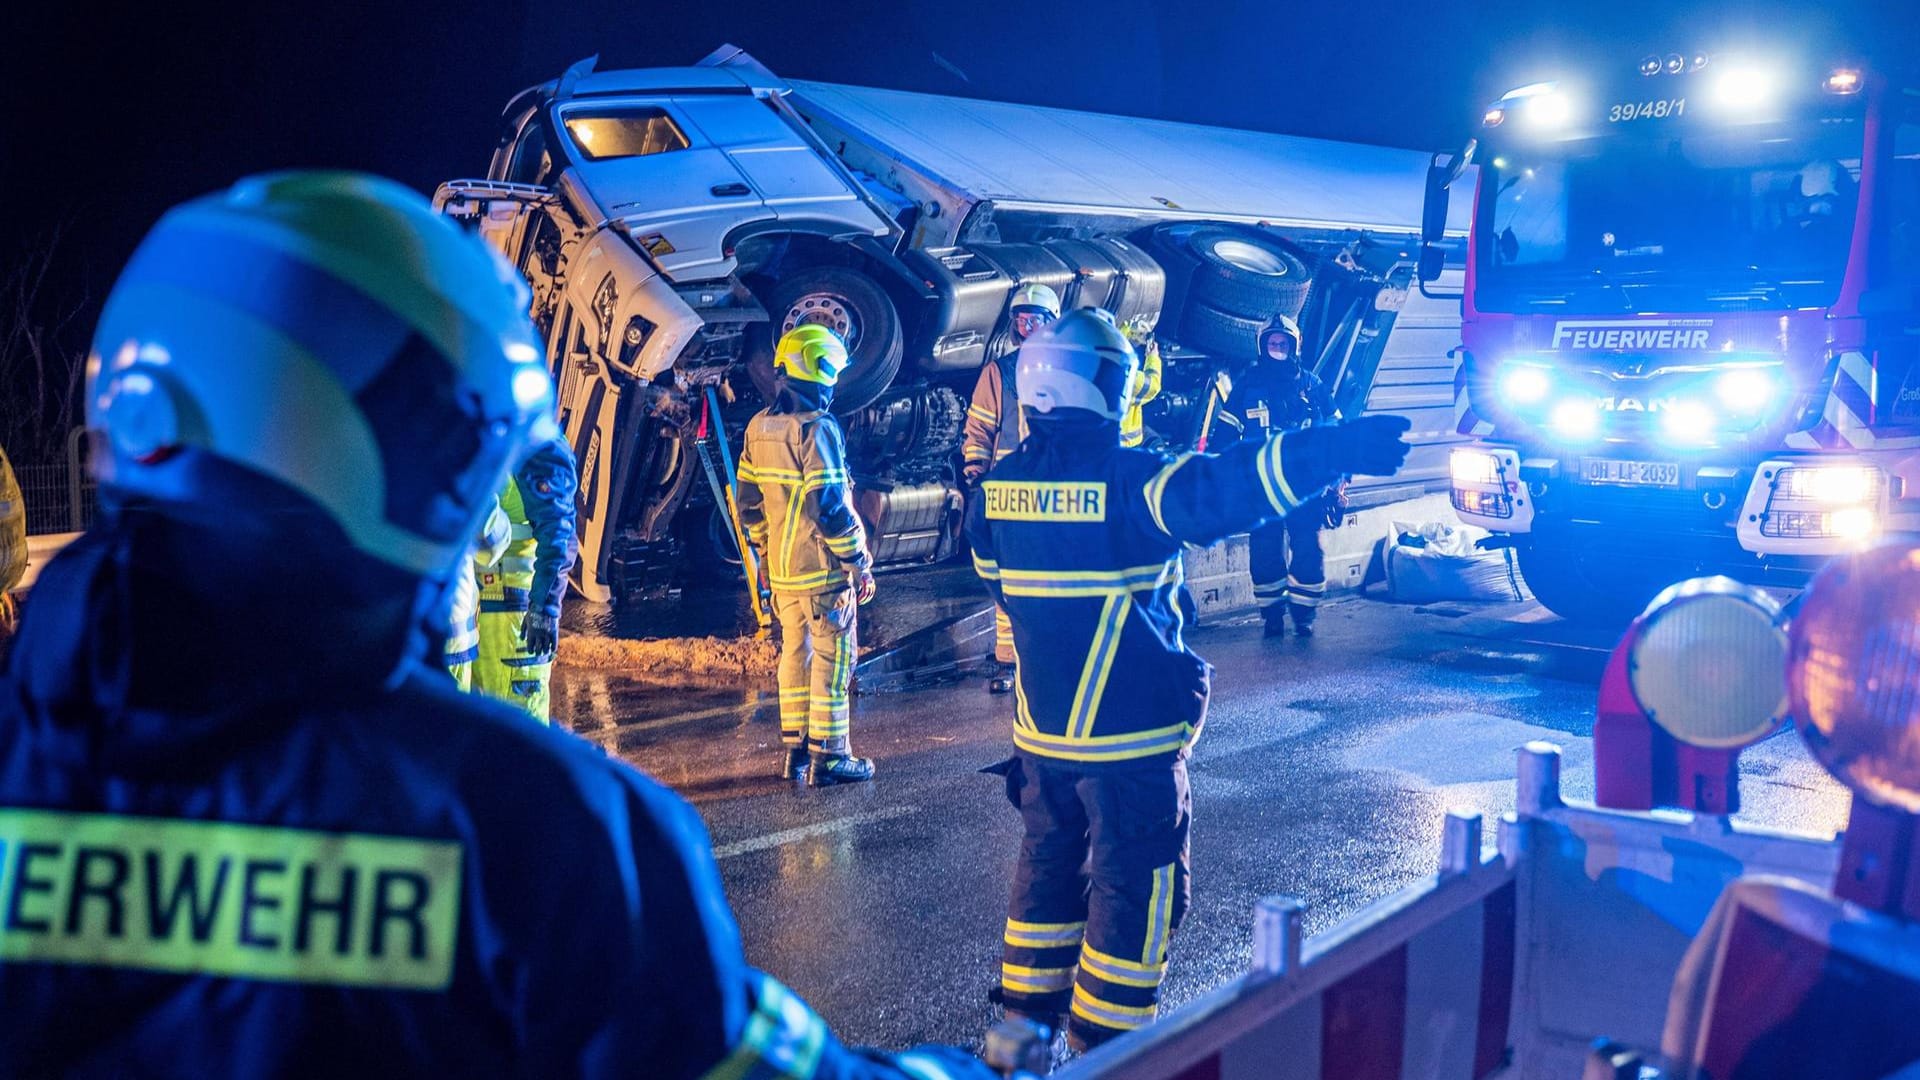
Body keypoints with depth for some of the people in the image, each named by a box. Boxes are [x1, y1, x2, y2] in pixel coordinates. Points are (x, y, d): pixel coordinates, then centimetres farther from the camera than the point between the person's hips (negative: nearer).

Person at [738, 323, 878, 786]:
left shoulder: (758, 427, 7)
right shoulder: (816, 428, -18)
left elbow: (748, 502, 13)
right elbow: (832, 507, -20)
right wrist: (860, 564, -12)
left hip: (781, 570, 8)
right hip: (823, 569, -8)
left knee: (794, 654, 16)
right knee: (832, 660, 1)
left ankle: (793, 749, 22)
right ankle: (827, 756, 5)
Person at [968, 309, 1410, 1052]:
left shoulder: (997, 487, 2)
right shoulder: (1126, 481, -19)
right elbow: (1220, 491, -32)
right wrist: (1337, 448, -35)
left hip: (1039, 728, 7)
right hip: (1127, 737, -6)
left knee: (1048, 864, 22)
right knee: (1136, 886, 7)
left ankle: (1026, 1010, 32)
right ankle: (1104, 1042, 15)